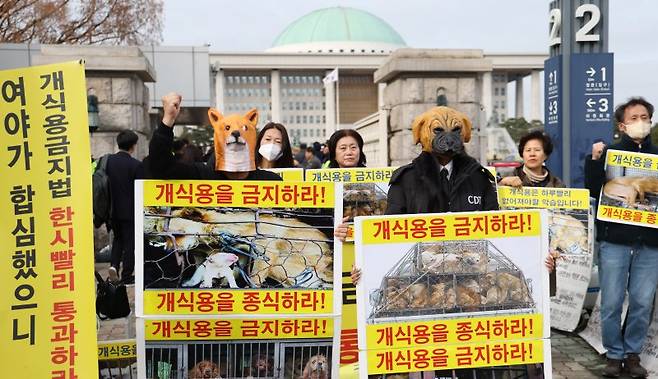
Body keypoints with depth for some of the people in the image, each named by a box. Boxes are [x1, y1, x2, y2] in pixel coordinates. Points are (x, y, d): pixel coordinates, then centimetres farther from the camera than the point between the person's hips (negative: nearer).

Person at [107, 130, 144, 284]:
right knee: (129, 242, 6)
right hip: (130, 210, -4)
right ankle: (127, 276, 12)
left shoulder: (108, 160, -3)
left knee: (118, 238, 23)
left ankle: (114, 265, 4)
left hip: (113, 209, 4)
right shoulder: (135, 165, -15)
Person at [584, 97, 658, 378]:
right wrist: (594, 160, -16)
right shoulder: (609, 153, 2)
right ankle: (614, 354, 17)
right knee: (611, 302, 3)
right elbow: (594, 192, -4)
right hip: (614, 239, -2)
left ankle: (633, 353, 21)